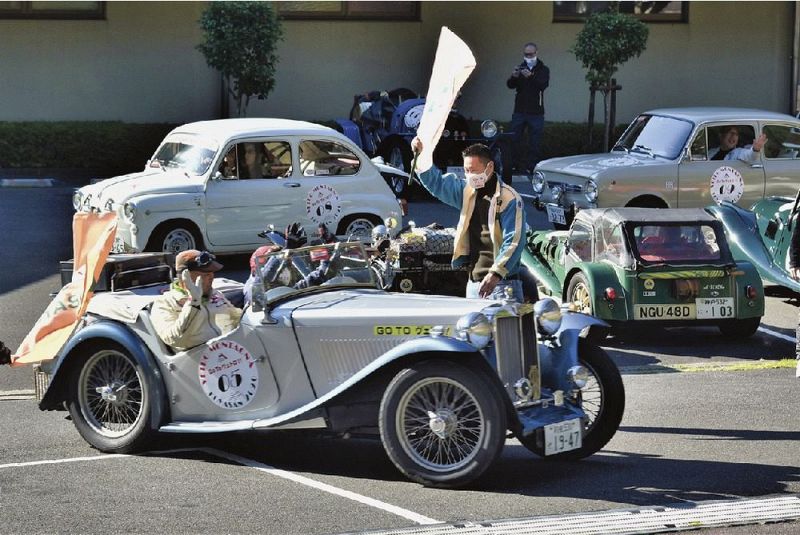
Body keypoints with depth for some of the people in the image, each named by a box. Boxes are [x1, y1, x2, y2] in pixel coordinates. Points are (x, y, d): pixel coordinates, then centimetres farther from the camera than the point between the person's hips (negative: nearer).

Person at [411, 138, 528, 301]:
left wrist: (495, 274, -25)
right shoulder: (468, 191, 14)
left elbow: (513, 242, -16)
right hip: (474, 283, 7)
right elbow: (437, 183, 25)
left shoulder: (509, 199, -10)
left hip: (501, 284, -7)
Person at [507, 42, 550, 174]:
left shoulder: (543, 69, 3)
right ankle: (514, 166, 4)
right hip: (519, 111, 2)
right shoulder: (520, 68, 11)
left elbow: (543, 85, -15)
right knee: (514, 140, -1)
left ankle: (532, 168, 1)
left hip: (536, 113, -2)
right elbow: (510, 85, -1)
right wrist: (514, 77, -24)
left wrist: (531, 77, -33)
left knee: (534, 143, -2)